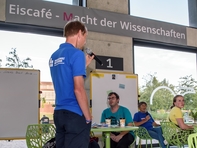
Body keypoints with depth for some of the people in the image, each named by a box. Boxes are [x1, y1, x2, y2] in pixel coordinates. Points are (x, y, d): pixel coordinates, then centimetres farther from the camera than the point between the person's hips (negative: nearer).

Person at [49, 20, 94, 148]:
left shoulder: (54, 56, 13)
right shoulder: (77, 53, -12)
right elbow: (78, 89, -19)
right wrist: (88, 117, -10)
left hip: (59, 113, 8)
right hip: (75, 114, -8)